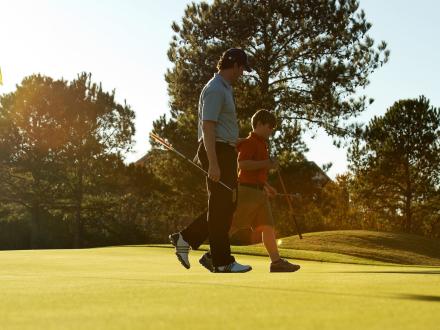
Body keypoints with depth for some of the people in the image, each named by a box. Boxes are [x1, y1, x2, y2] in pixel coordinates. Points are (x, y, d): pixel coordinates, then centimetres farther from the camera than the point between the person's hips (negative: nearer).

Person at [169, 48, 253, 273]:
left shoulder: (224, 88, 19)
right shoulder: (215, 89, -14)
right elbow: (207, 127, -21)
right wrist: (213, 164, -26)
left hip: (225, 152, 10)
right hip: (217, 152, -10)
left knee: (228, 204, 12)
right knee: (221, 206, -5)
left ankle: (185, 239, 13)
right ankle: (222, 261, 1)